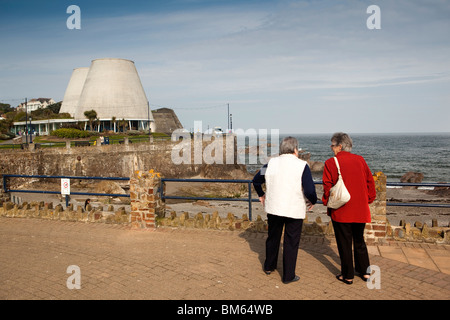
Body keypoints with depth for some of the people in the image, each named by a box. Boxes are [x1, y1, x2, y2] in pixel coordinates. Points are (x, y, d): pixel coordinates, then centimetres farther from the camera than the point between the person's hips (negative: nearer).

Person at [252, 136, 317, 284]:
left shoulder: (272, 163, 0)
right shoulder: (302, 165, -12)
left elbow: (256, 180, 8)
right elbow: (310, 190, -17)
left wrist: (261, 195, 24)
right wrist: (313, 201, 3)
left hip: (273, 208, 4)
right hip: (294, 211, -4)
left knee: (273, 238, 22)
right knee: (291, 243, 9)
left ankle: (269, 266, 39)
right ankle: (288, 276, 17)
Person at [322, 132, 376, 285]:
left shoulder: (330, 163, -10)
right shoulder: (360, 160, 1)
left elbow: (327, 187, -9)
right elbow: (370, 182, 4)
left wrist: (326, 203, 5)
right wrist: (368, 200, 15)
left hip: (341, 211, -4)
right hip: (360, 210, 4)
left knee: (344, 244, 8)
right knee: (359, 241, 20)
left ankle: (348, 276, 17)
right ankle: (365, 272, 28)